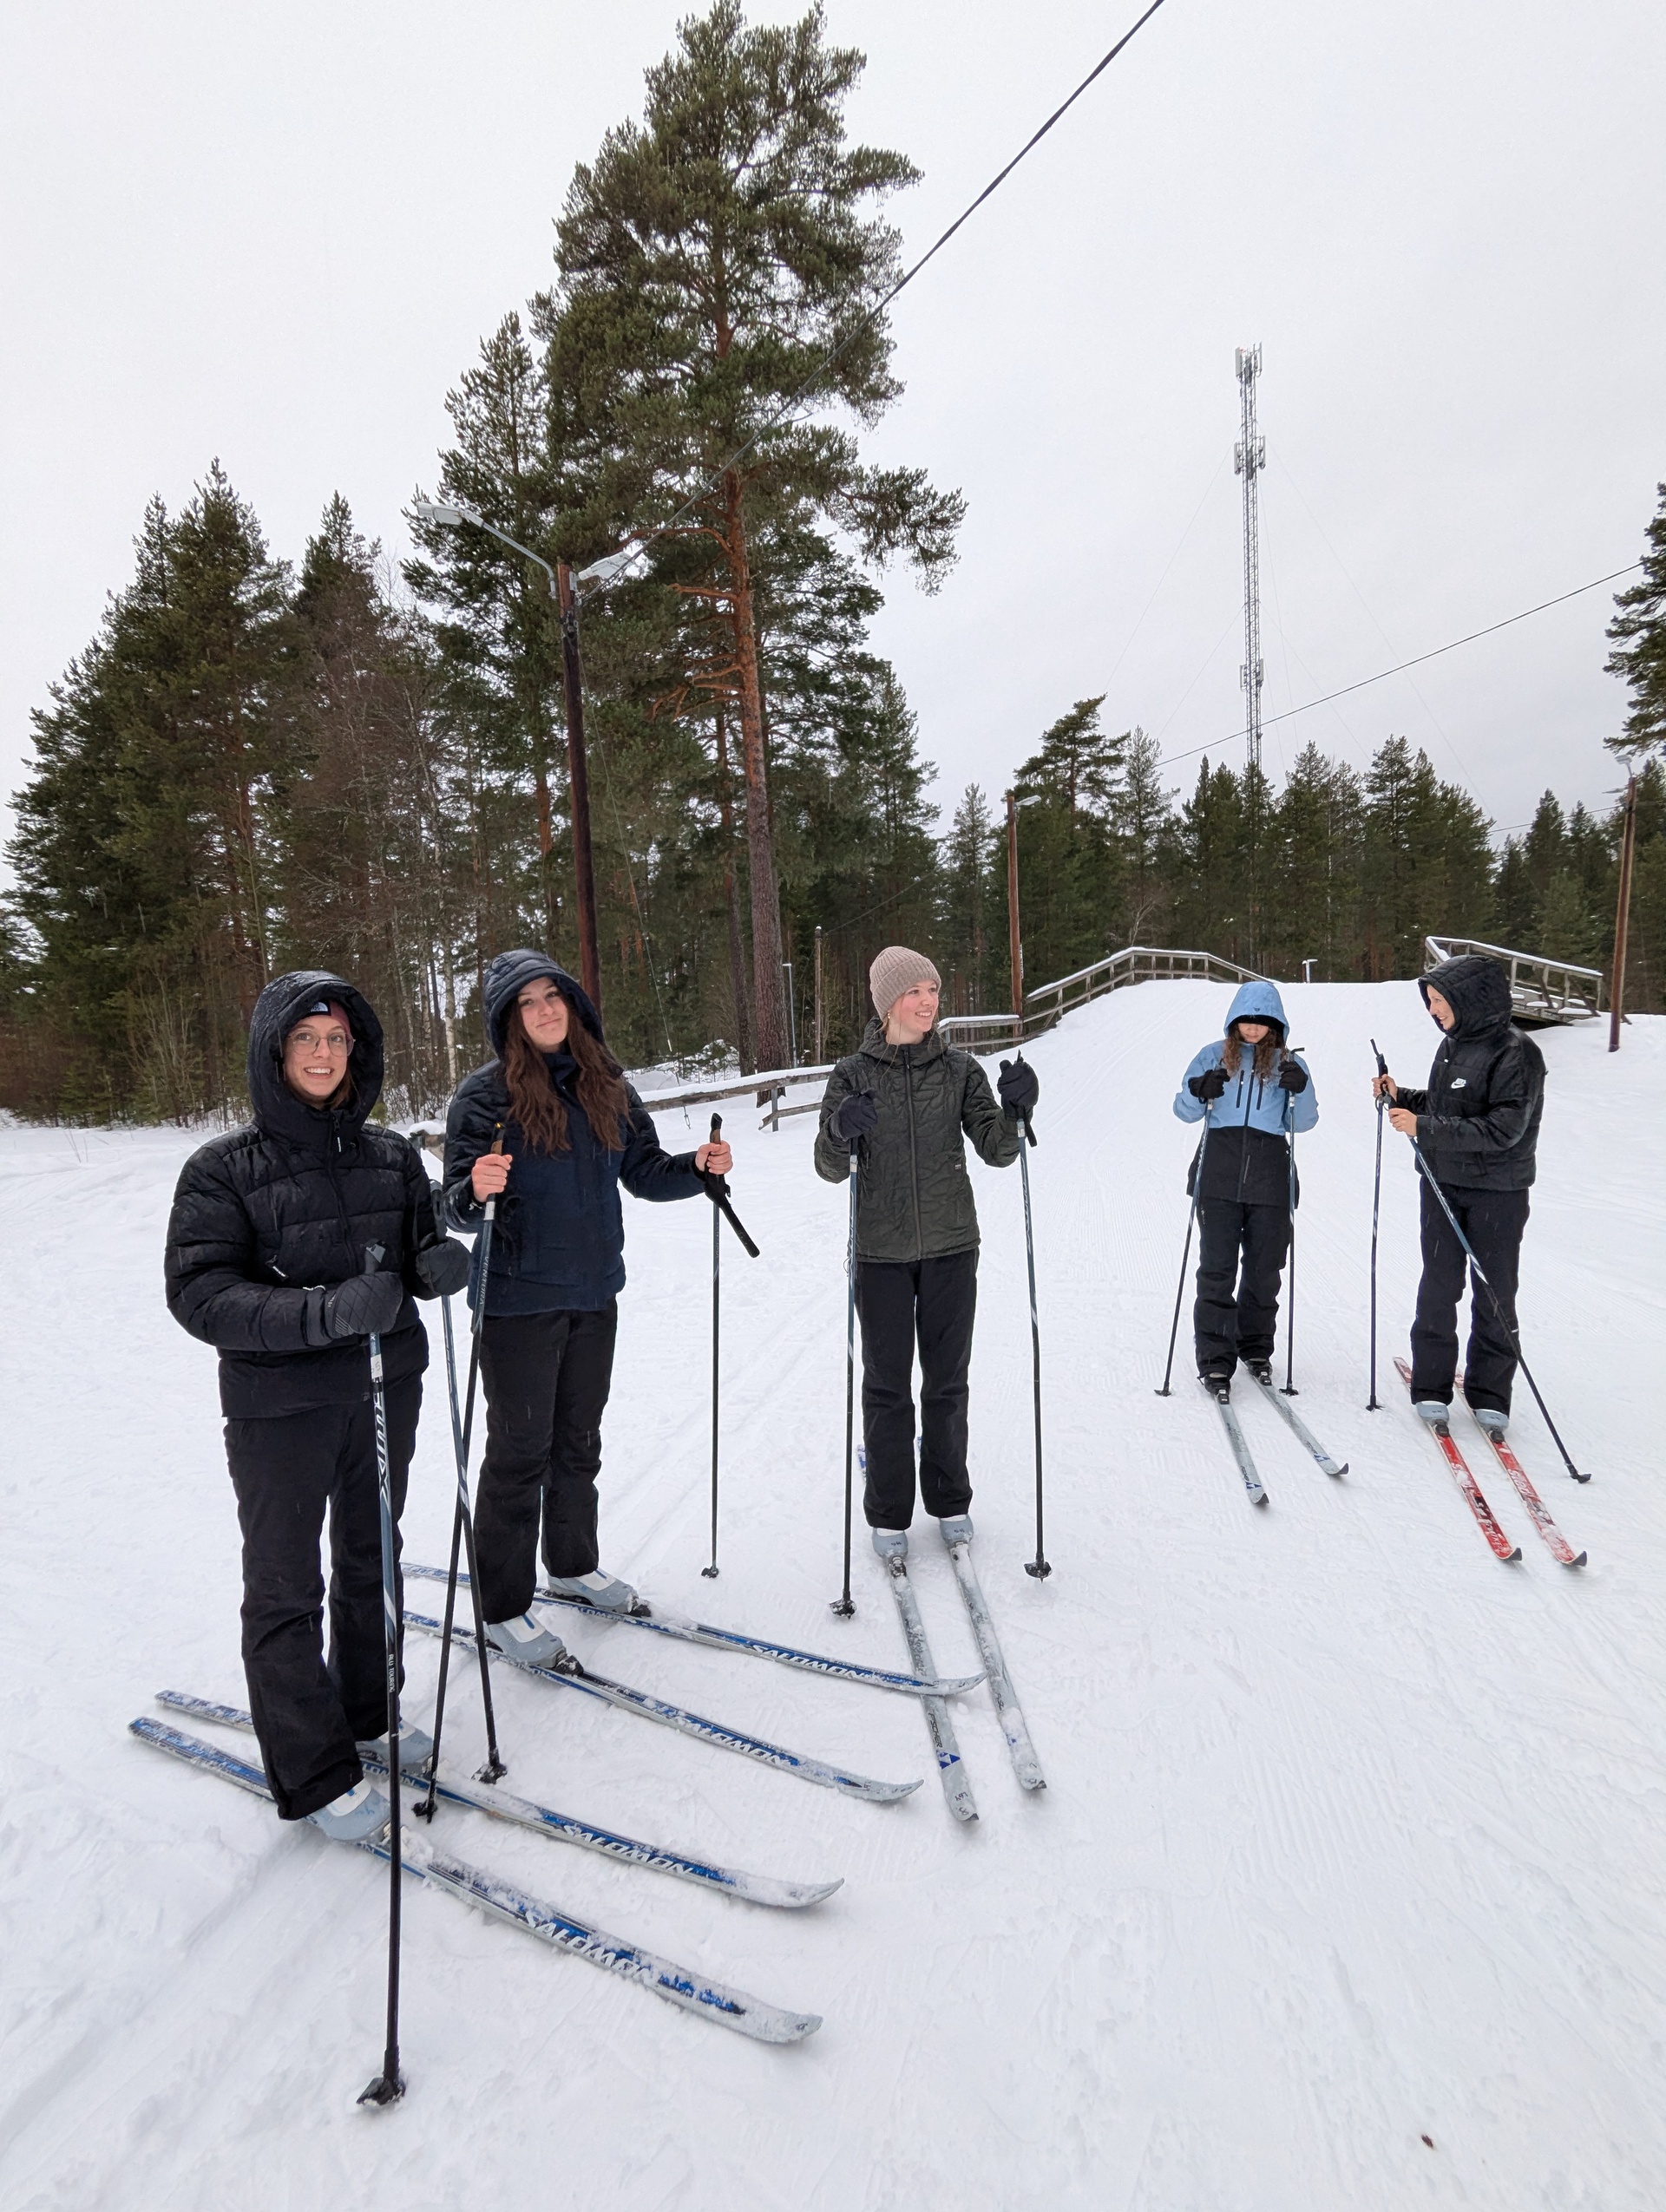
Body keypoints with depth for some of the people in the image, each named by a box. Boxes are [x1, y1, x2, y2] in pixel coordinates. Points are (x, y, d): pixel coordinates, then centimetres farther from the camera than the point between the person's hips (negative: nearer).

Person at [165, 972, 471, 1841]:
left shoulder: (390, 1155, 1)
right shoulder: (224, 1169, -10)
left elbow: (421, 1243, 11)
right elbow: (199, 1294, -17)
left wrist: (439, 1262, -15)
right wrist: (325, 1313, -31)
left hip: (386, 1390, 4)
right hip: (280, 1407, -4)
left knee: (371, 1562, 20)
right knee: (286, 1590, 7)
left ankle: (367, 1714, 41)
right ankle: (314, 1774, 25)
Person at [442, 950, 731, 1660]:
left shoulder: (607, 1085, 4)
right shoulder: (486, 1093, -12)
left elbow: (642, 1172, 10)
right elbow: (458, 1203, -14)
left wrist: (696, 1167, -7)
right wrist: (477, 1192, -36)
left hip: (594, 1294, 5)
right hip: (518, 1300, -5)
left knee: (578, 1440, 20)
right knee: (521, 1449, 4)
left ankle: (573, 1564, 40)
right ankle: (502, 1606, 21)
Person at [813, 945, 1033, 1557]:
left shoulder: (960, 1069, 2)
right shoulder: (854, 1074, -2)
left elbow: (997, 1150, -2)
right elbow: (831, 1168, -7)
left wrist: (1016, 1109, -21)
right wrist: (841, 1132, -28)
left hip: (951, 1247, 1)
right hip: (881, 1252, -1)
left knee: (947, 1380, 11)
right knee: (887, 1385, 6)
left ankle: (950, 1500, 29)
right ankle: (888, 1514, 20)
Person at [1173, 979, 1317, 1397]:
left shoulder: (1290, 1063, 9)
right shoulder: (1214, 1056, 8)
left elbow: (1303, 1122, 5)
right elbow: (1185, 1112, 9)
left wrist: (1300, 1092, -14)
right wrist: (1197, 1093, -13)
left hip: (1270, 1180, 1)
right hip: (1219, 1178, -1)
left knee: (1264, 1269, 10)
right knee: (1217, 1269, -4)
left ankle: (1256, 1349, 27)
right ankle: (1215, 1360, 0)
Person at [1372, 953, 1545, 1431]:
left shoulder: (1516, 1054, -15)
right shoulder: (1452, 1044, 7)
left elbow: (1502, 1130, -23)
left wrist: (1424, 1128, -26)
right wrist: (1402, 1097, 1)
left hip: (1498, 1194, -5)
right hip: (1443, 1185, 6)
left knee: (1495, 1294, 6)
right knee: (1439, 1287, 5)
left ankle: (1489, 1393, 17)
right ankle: (1431, 1385, 15)